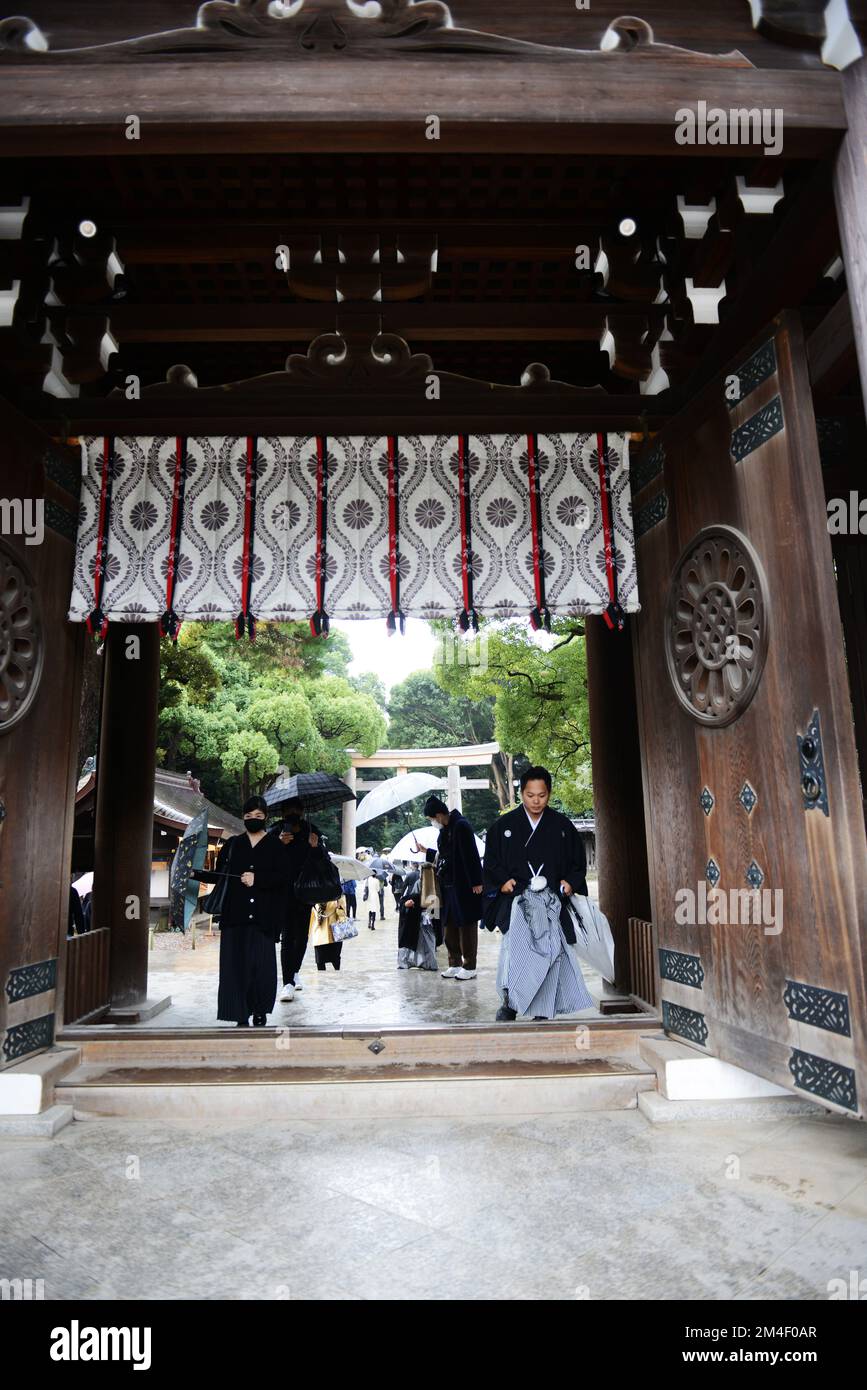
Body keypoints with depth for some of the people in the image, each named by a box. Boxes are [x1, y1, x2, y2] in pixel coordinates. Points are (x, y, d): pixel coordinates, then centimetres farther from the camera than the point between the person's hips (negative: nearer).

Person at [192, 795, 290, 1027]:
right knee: (236, 965, -2)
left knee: (262, 966, -3)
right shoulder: (232, 844, 12)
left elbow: (283, 877, -4)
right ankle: (241, 1017, 7)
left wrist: (257, 879, -16)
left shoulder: (275, 845, 5)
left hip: (264, 917, -2)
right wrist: (196, 873, -2)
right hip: (235, 915, 2)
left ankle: (260, 1013, 13)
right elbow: (219, 876, 12)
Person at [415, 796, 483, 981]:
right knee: (449, 926, 13)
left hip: (464, 886, -9)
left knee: (466, 926, 1)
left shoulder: (461, 826, -15)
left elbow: (471, 855, -19)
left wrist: (476, 882, -21)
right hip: (448, 886, 9)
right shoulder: (444, 830, 11)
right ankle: (455, 964, 23)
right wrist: (425, 851, 25)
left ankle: (469, 967, 11)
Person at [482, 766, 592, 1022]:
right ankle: (509, 1003, -20)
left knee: (549, 952, -3)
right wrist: (503, 880, -5)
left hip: (552, 900, 2)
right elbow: (491, 861, 11)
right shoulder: (504, 825, 4)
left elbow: (578, 861, 16)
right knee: (516, 942, -25)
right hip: (517, 898, -2)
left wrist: (570, 881, -1)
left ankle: (542, 1013, 11)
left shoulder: (562, 825, 8)